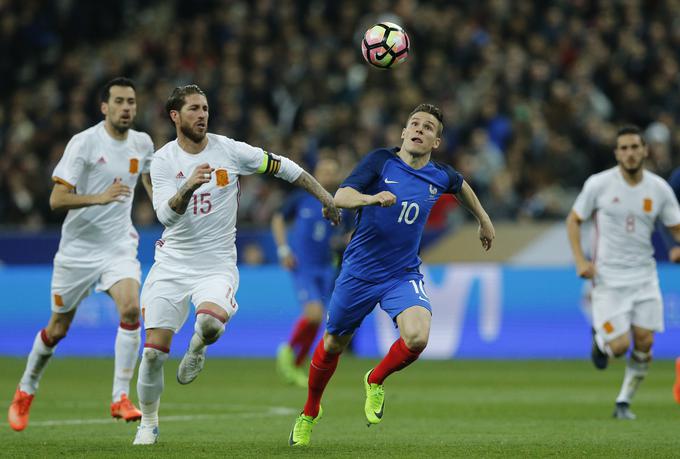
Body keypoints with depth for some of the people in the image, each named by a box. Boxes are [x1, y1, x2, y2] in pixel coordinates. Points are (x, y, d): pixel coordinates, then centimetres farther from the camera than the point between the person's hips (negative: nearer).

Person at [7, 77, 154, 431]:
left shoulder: (142, 144, 2)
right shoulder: (84, 142, -14)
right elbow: (56, 200, -20)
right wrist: (99, 198, -33)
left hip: (119, 246, 3)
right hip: (78, 247, -3)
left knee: (131, 309, -23)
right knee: (58, 328, 8)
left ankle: (121, 398, -17)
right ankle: (25, 391, 33)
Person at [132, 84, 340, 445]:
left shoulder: (229, 151, -4)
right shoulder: (163, 160, -4)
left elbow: (282, 167, 6)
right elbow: (165, 214, -16)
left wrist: (326, 198, 10)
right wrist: (188, 187, -34)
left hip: (217, 264, -1)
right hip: (172, 264, 1)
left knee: (211, 320, -33)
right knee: (153, 352, -6)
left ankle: (197, 349, 4)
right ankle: (148, 423, 18)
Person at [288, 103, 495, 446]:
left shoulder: (440, 176, 0)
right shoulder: (381, 161, -11)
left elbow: (461, 186, 25)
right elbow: (340, 197, -24)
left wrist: (483, 220, 34)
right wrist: (371, 198, -43)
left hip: (403, 275, 1)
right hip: (359, 273, -1)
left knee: (417, 337, -26)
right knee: (333, 345, 12)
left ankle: (376, 381, 6)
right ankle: (309, 413, 40)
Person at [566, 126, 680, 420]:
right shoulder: (599, 184, -7)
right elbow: (574, 220, 3)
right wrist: (580, 260, -9)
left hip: (644, 275, 3)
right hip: (608, 276, -3)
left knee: (644, 342, -4)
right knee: (620, 346, -12)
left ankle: (624, 403, 14)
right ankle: (600, 338, 24)